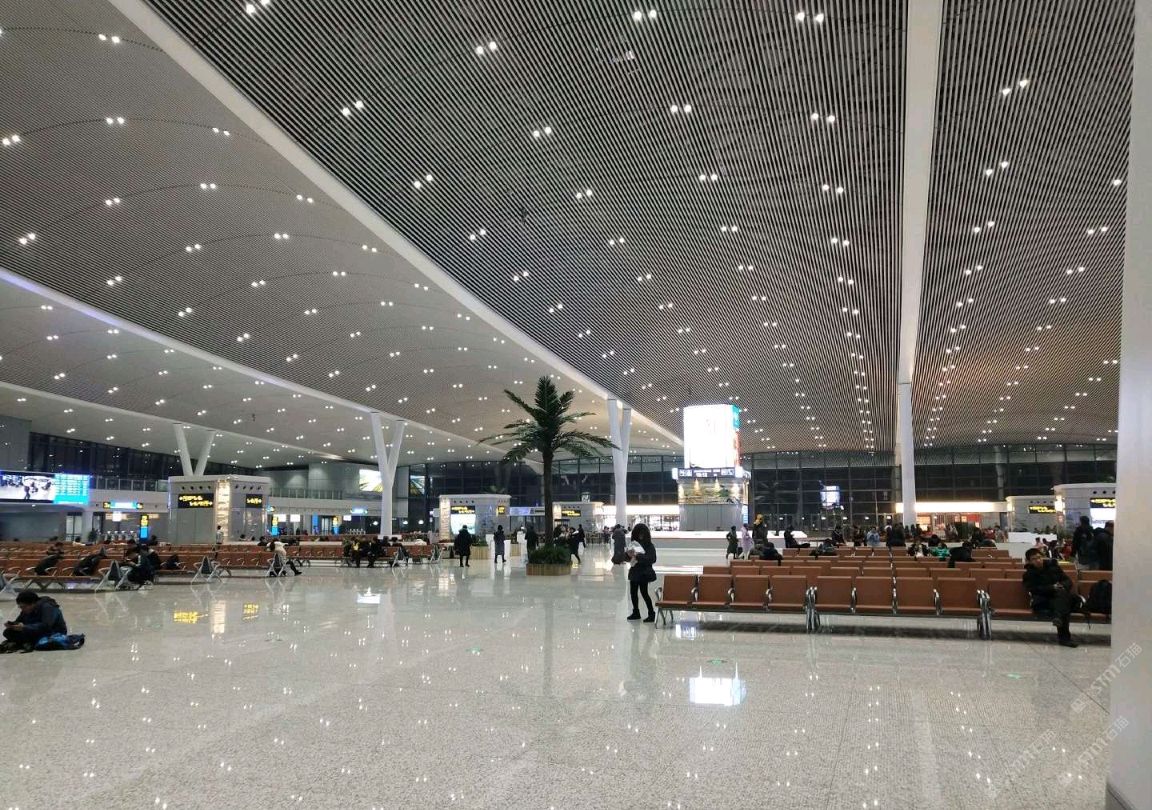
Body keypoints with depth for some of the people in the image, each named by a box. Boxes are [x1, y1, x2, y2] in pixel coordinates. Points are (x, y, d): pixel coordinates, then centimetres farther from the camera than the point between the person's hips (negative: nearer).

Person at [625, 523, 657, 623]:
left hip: (644, 573, -6)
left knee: (644, 593, -5)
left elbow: (652, 558, -21)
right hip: (634, 572, 6)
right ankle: (636, 612, 27)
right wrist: (629, 554, -14)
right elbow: (627, 557, 11)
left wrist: (637, 556, -27)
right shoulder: (634, 544, 6)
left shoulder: (649, 546, -9)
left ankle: (651, 613, 8)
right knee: (633, 592, 11)